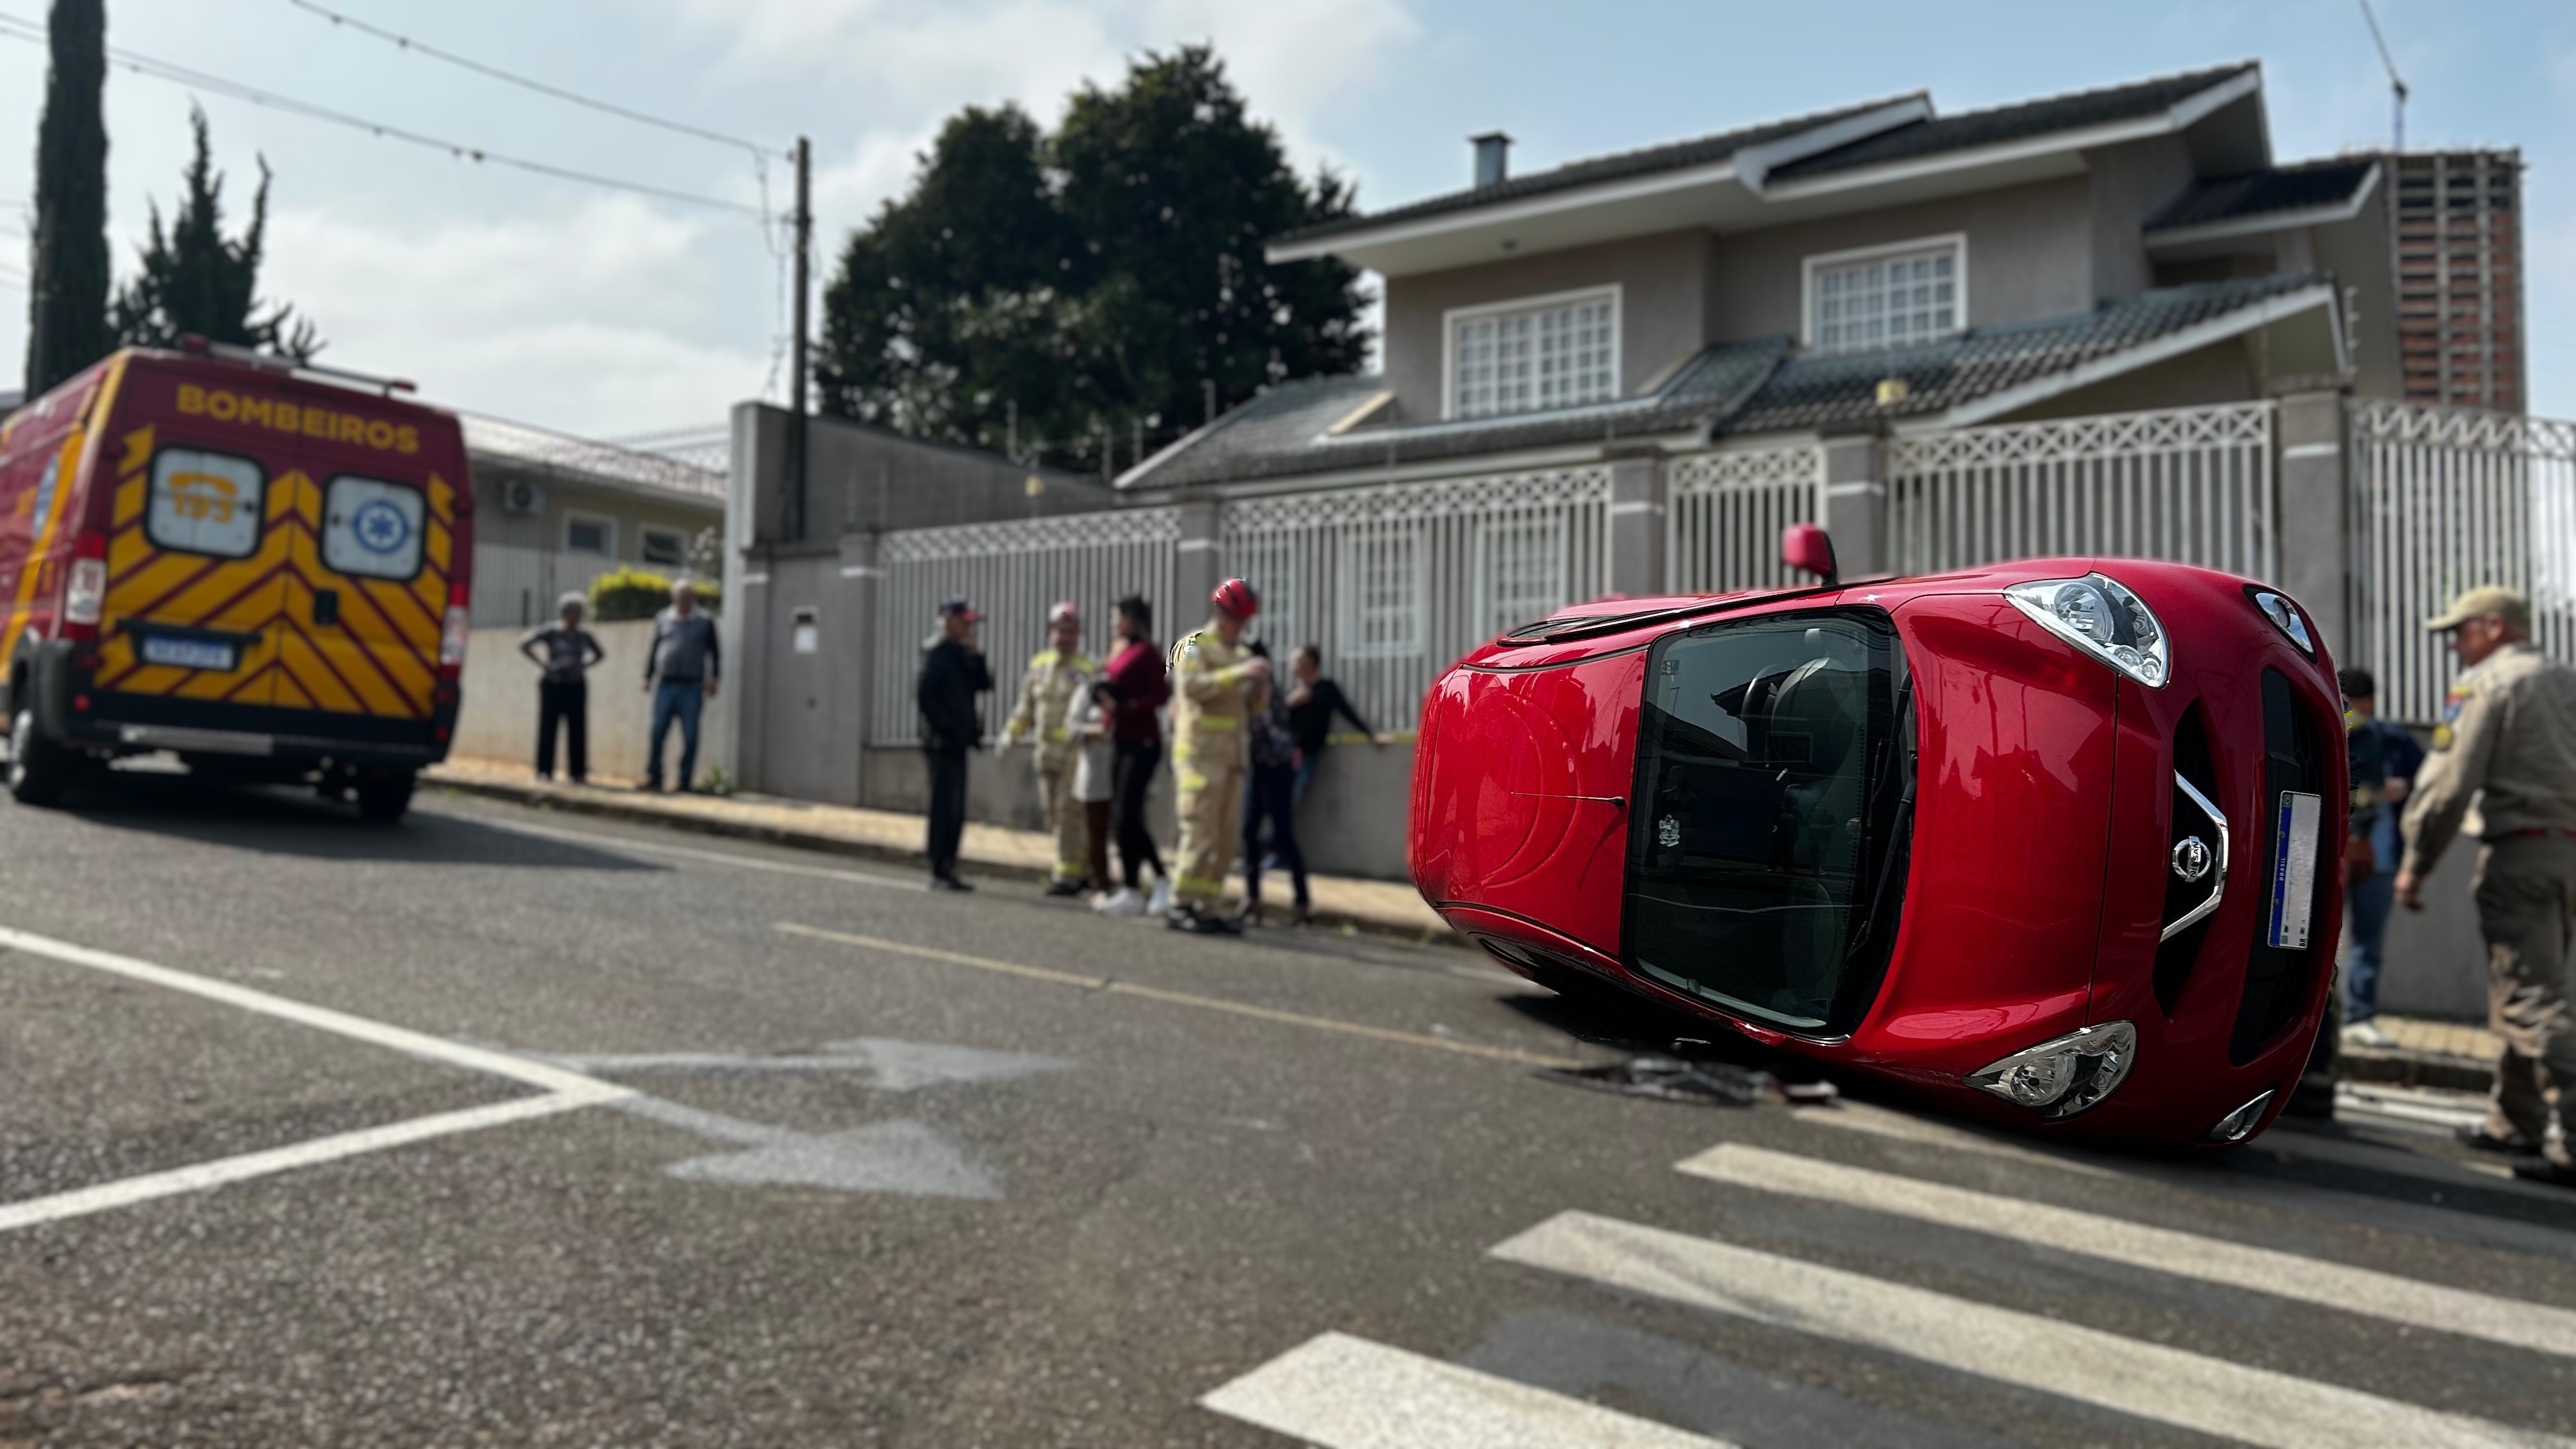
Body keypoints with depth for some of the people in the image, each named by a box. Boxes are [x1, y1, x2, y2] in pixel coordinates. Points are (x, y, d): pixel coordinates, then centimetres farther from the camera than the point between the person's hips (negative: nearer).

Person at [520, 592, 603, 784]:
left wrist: (585, 665, 8)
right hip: (553, 685, -3)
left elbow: (600, 654, 24)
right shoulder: (550, 632, -3)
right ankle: (545, 771, 3)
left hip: (576, 687, 3)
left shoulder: (585, 636, 8)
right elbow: (524, 645, -1)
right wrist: (543, 664, -6)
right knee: (548, 727, -2)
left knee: (577, 729, 1)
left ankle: (578, 772, 6)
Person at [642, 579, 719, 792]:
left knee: (690, 738, -3)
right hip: (665, 685, 2)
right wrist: (648, 677, 15)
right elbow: (654, 649, 19)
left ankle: (685, 781, 4)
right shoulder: (663, 619, 13)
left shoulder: (705, 621, 6)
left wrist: (713, 679, 2)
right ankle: (654, 778, 6)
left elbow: (714, 652, 10)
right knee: (657, 733, -2)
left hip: (692, 688, -2)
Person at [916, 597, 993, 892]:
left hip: (957, 744, 9)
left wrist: (976, 656, -1)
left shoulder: (960, 654, 17)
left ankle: (947, 870, 17)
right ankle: (939, 872, -4)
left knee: (954, 812, 11)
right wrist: (943, 726, -16)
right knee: (945, 809, -8)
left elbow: (984, 684, 11)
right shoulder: (937, 653, -10)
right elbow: (923, 694, -19)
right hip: (942, 743, -9)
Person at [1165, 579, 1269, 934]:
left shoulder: (1240, 653, 21)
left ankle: (1206, 908, 7)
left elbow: (1249, 707, 23)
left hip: (1232, 756, 7)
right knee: (1200, 831, -11)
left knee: (1225, 838, 3)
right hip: (1200, 754, -7)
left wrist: (1260, 690, 2)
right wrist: (1238, 673, -24)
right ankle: (1181, 905, -7)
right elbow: (1193, 686, -18)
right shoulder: (1195, 646, 0)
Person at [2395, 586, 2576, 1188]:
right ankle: (2516, 1121, 26)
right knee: (2526, 987, 18)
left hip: (2521, 851, -8)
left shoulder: (2483, 686, -6)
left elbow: (2448, 784, -12)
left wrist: (2414, 864, -6)